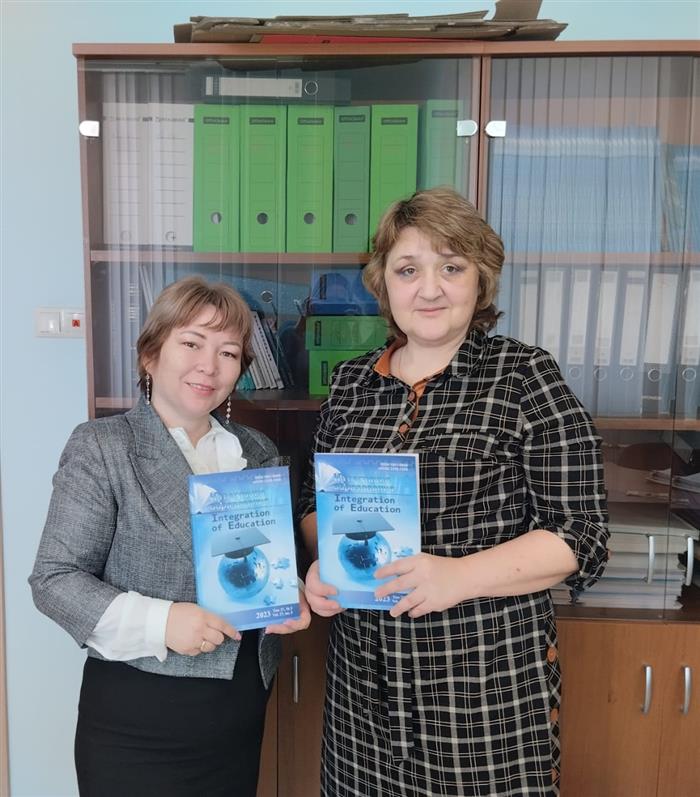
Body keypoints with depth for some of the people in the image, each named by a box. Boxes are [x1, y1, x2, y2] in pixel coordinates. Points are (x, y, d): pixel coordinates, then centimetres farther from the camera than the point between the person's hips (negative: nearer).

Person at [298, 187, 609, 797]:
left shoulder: (525, 376, -9)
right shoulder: (352, 382, 4)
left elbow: (579, 535, -10)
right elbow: (316, 499, 15)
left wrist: (459, 574, -23)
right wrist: (323, 563, -5)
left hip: (489, 677, -3)